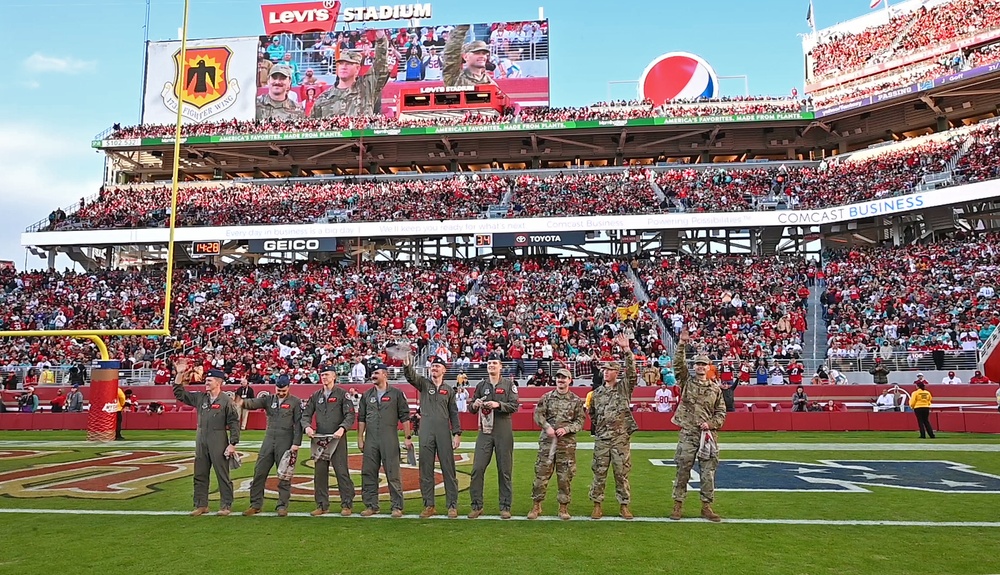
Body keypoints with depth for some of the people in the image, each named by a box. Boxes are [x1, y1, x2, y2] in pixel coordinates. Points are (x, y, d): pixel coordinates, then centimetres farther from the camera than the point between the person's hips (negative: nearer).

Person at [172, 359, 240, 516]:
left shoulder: (226, 401, -8)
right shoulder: (200, 397, 10)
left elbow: (234, 423, -8)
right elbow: (179, 394, 13)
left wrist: (233, 444, -13)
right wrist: (180, 375, 2)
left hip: (219, 441, -6)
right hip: (201, 440, 6)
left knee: (222, 474, 0)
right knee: (200, 474, 11)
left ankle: (226, 505, 8)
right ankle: (201, 505, 21)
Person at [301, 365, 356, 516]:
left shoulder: (342, 394, 1)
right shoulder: (316, 396, 15)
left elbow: (350, 415, -6)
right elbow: (306, 414, 14)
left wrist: (342, 428, -22)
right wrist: (307, 427, -6)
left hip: (337, 438, -5)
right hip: (319, 439, 5)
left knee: (342, 471, -5)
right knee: (319, 472, 7)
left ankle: (347, 504, 3)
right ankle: (322, 505, 17)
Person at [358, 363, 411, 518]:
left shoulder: (396, 394, 3)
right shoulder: (367, 395, 14)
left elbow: (404, 416, 2)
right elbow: (361, 418, 16)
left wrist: (408, 437, -2)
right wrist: (360, 438, 10)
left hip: (390, 440, -4)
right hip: (370, 440, 4)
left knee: (393, 474, -3)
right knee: (368, 474, 6)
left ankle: (397, 506, 3)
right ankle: (371, 505, 16)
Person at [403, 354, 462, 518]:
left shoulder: (449, 390, 12)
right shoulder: (423, 383, 8)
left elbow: (453, 413, 11)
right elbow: (411, 376, -13)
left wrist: (457, 433, 1)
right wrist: (407, 365, -35)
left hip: (444, 433, 0)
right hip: (426, 432, 0)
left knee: (448, 469, 1)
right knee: (426, 470, 4)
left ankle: (452, 505, 7)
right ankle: (429, 505, 13)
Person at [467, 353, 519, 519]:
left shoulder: (509, 384, 4)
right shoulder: (481, 385, 12)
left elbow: (514, 406, -5)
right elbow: (471, 409, 14)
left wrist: (498, 404, -20)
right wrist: (474, 405, -8)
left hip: (503, 432, -2)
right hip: (485, 431, 2)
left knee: (504, 470, 3)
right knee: (477, 469, -3)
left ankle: (505, 507, 12)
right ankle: (477, 506, 7)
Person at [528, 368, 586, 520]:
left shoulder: (576, 400, 6)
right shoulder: (547, 397, 6)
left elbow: (580, 421, 4)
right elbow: (538, 414, 2)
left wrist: (566, 429, -11)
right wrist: (547, 427, -14)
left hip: (567, 442, 0)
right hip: (547, 440, 0)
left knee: (565, 476, 4)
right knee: (541, 473, 1)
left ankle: (564, 507, 16)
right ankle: (536, 506, 11)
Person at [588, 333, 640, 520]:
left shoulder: (624, 388, 3)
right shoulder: (597, 392, 11)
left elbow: (632, 372, -14)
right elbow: (592, 413, 23)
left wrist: (627, 350, -23)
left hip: (621, 438, -2)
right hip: (601, 438, 2)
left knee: (622, 473, 3)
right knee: (599, 473, 4)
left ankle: (624, 505, 13)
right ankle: (597, 505, 12)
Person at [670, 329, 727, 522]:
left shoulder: (715, 389, 10)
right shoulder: (687, 382, 6)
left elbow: (721, 412, 11)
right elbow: (679, 365, -9)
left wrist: (710, 423, -6)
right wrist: (682, 346, -20)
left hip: (708, 434, 2)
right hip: (687, 434, -2)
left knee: (708, 472, 4)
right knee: (683, 471, 2)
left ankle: (706, 507, 15)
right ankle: (678, 505, 11)